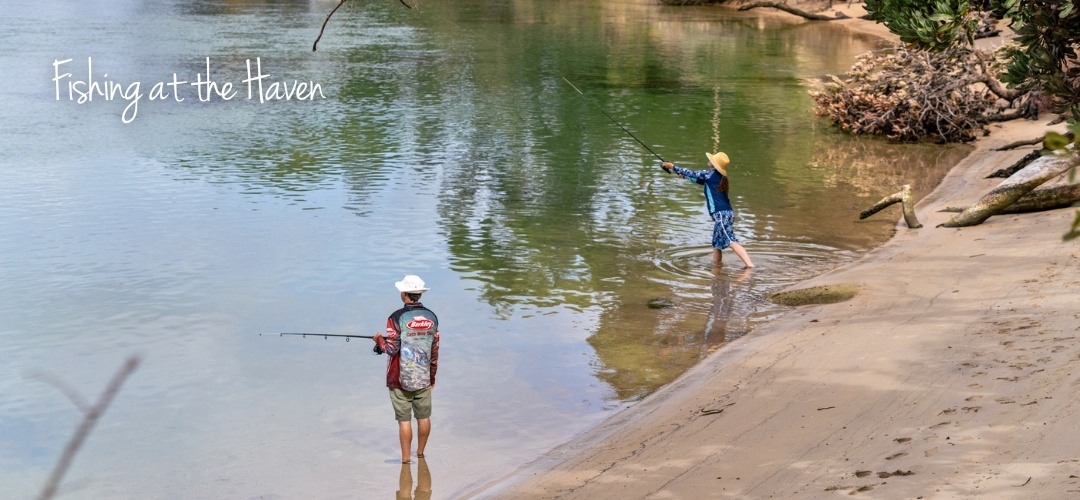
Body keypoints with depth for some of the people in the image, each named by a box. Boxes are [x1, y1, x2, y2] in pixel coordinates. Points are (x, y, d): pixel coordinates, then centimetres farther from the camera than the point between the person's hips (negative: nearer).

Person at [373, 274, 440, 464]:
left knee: (404, 420, 2)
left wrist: (379, 339, 6)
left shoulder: (397, 317, -13)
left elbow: (391, 348, -15)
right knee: (424, 417, 14)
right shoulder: (431, 317, 2)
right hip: (423, 378, 4)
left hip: (400, 378, -4)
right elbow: (435, 351, 7)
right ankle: (420, 453, 29)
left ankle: (406, 459, 6)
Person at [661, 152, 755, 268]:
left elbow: (693, 174, 2)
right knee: (717, 244, 16)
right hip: (726, 213, 10)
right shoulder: (717, 176, 18)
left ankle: (750, 266, -26)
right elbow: (698, 178, 34)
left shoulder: (711, 174, -6)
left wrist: (673, 167, 10)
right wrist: (684, 176, 39)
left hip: (721, 214, -10)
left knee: (732, 242, -17)